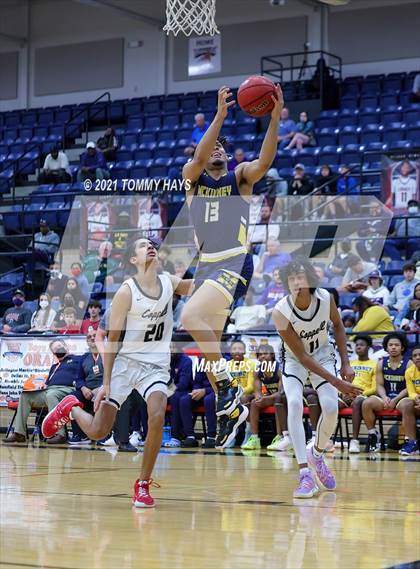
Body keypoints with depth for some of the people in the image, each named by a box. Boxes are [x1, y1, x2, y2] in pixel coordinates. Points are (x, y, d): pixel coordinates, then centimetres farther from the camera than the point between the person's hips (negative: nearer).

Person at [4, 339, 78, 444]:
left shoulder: (76, 360, 15)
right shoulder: (54, 366, 36)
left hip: (66, 388, -8)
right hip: (49, 389, 8)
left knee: (50, 395, -41)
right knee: (24, 396, -7)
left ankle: (59, 434, -49)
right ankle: (19, 433, -14)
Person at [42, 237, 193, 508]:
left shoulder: (169, 283, -1)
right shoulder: (126, 292, -13)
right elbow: (112, 340, -10)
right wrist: (106, 382, -13)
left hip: (156, 365, 2)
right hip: (126, 362, -2)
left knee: (157, 417, -25)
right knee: (97, 431, -3)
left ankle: (143, 484, -9)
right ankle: (71, 408, 33)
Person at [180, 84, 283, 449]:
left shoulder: (240, 177, 3)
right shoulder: (193, 178, 10)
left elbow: (265, 160, -17)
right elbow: (199, 156, -13)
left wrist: (276, 117, -30)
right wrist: (220, 115, -24)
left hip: (234, 264, -6)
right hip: (206, 265, 6)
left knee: (190, 315, -27)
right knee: (207, 345, 7)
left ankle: (228, 388, -21)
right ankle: (231, 407, 19)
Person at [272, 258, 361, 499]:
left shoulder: (325, 298, -23)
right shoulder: (281, 313, -31)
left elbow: (338, 325, 0)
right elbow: (301, 357, -26)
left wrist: (345, 364, -3)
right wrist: (337, 383, -28)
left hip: (323, 354, 2)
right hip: (294, 360, -2)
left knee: (331, 407, -14)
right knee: (295, 404, -25)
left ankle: (317, 455, 17)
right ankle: (306, 475, -24)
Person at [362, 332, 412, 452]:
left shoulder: (408, 364, 0)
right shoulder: (381, 363, 10)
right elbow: (379, 385, 7)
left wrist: (395, 400, -17)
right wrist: (384, 397, -15)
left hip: (401, 398, -3)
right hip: (386, 397, 3)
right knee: (366, 403, -25)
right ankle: (373, 434, -12)